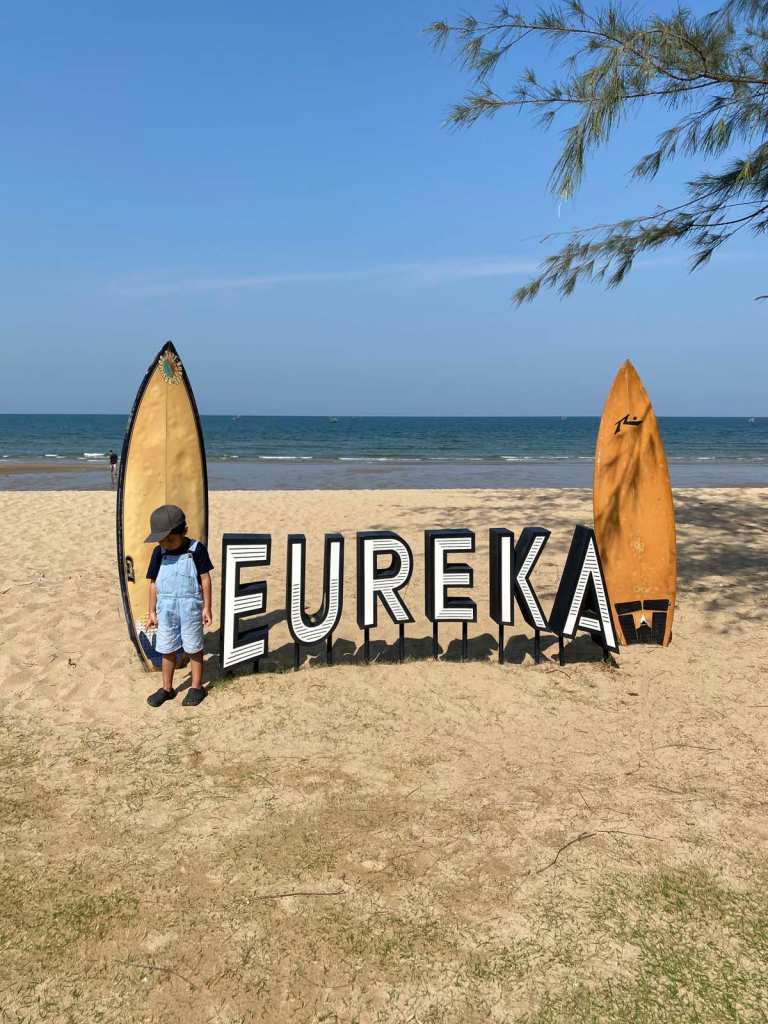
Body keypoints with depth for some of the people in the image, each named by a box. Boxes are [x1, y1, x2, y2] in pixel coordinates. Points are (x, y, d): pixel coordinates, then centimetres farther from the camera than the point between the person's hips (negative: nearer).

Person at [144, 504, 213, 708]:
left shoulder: (196, 549, -10)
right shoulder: (159, 552, -1)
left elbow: (205, 579, -5)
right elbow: (153, 583, 5)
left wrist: (207, 607, -5)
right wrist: (152, 611, 6)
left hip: (190, 607, -3)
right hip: (165, 608, 3)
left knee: (193, 648, 9)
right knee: (167, 650, 12)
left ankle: (196, 687, 22)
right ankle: (167, 688, 26)